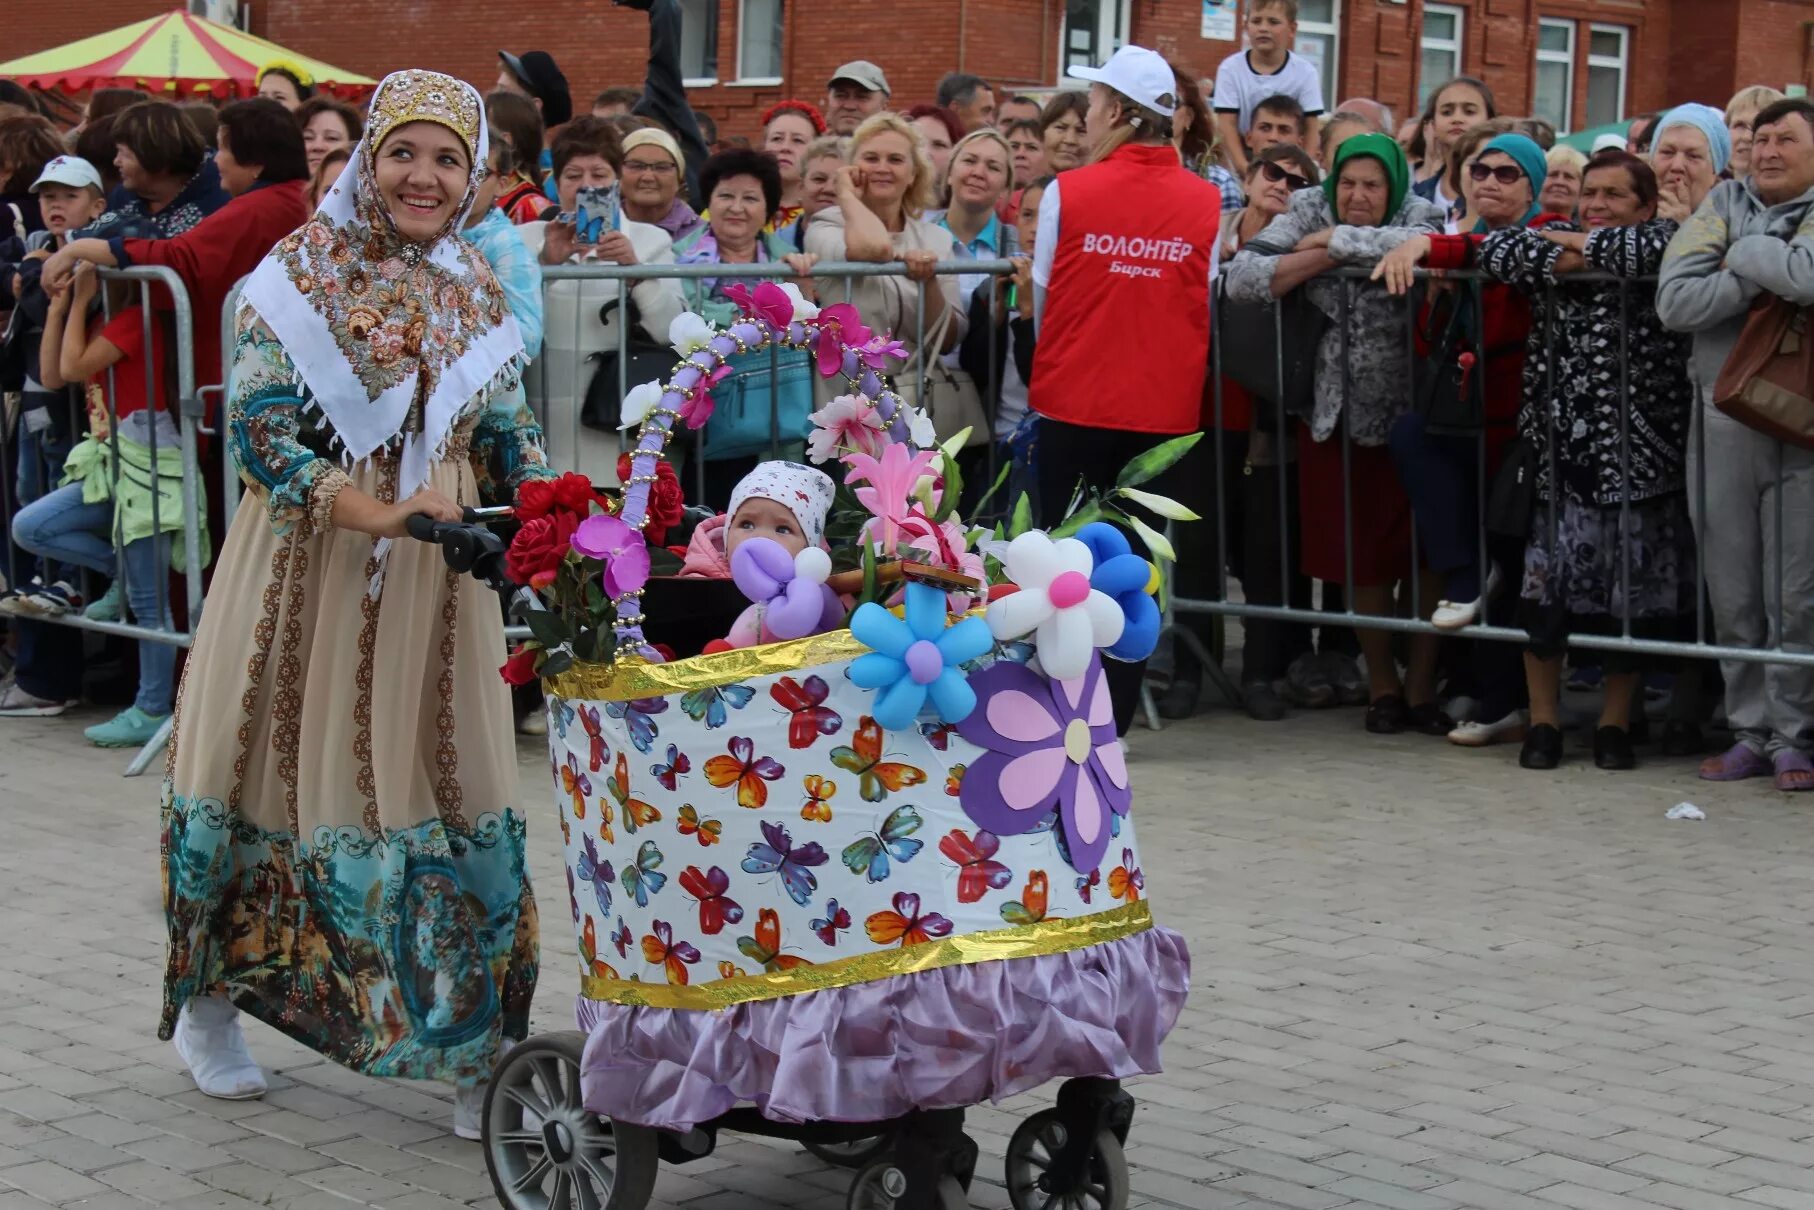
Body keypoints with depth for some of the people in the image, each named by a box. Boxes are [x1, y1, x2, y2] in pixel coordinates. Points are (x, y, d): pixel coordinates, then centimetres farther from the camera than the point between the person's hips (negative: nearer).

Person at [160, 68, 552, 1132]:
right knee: (288, 769, 5)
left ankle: (474, 1049, 10)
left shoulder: (478, 295, 8)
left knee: (450, 787, 2)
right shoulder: (303, 271, -6)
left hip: (438, 577, 4)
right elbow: (259, 427, -15)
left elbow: (510, 434, 11)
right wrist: (380, 513, -26)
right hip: (309, 565, -3)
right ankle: (210, 1002, 26)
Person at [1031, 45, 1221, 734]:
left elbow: (1040, 297, 1)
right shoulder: (1207, 203, -2)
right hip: (1166, 410, 1)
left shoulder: (1066, 194, -7)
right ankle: (1114, 715, 9)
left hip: (1073, 404, -1)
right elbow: (1207, 307, 6)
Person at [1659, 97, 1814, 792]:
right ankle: (1751, 731, 17)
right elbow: (1674, 302, -4)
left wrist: (1746, 254, -8)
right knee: (1733, 594, 7)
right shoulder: (1725, 204, 10)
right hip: (1722, 426, 3)